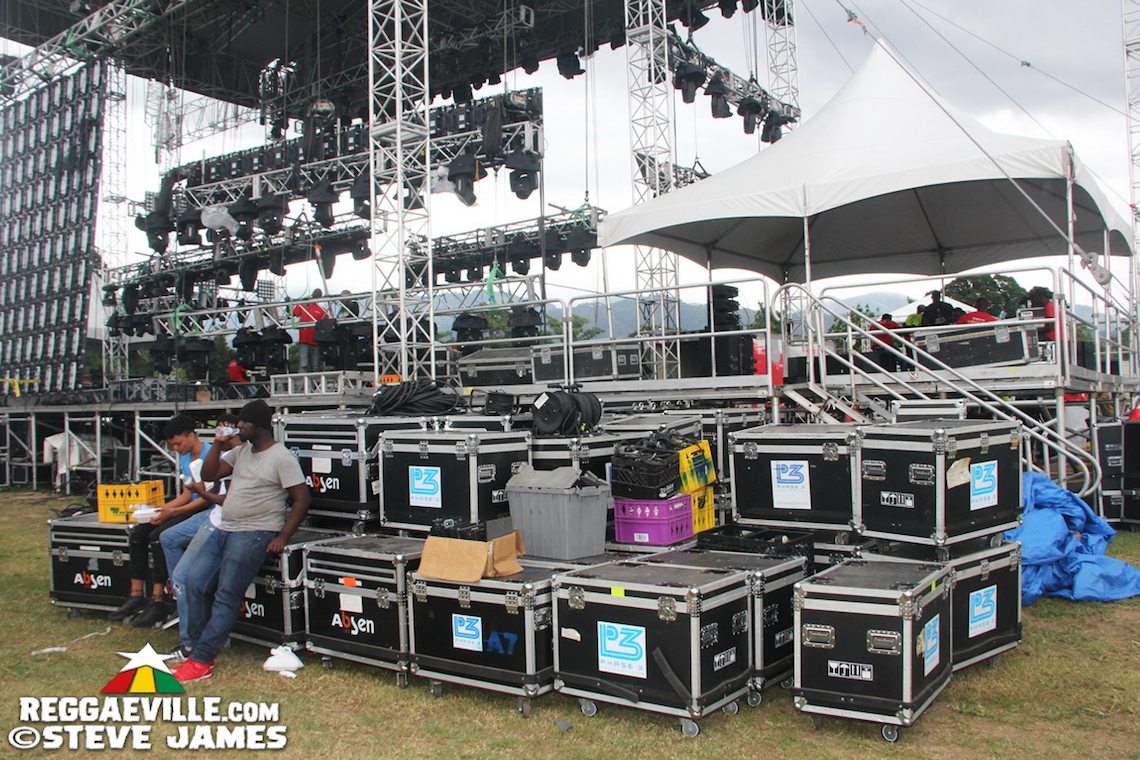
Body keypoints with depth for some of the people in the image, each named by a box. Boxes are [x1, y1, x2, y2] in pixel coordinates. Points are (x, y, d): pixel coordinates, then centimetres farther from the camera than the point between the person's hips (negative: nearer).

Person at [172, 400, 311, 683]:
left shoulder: (282, 458, -9)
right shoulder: (240, 451, 15)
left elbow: (302, 499, -11)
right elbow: (208, 474, 16)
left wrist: (283, 537, -16)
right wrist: (218, 444, 3)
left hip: (254, 534, -8)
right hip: (224, 530, 8)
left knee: (226, 597, -9)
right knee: (194, 582, -3)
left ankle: (201, 661, -4)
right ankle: (196, 649, 8)